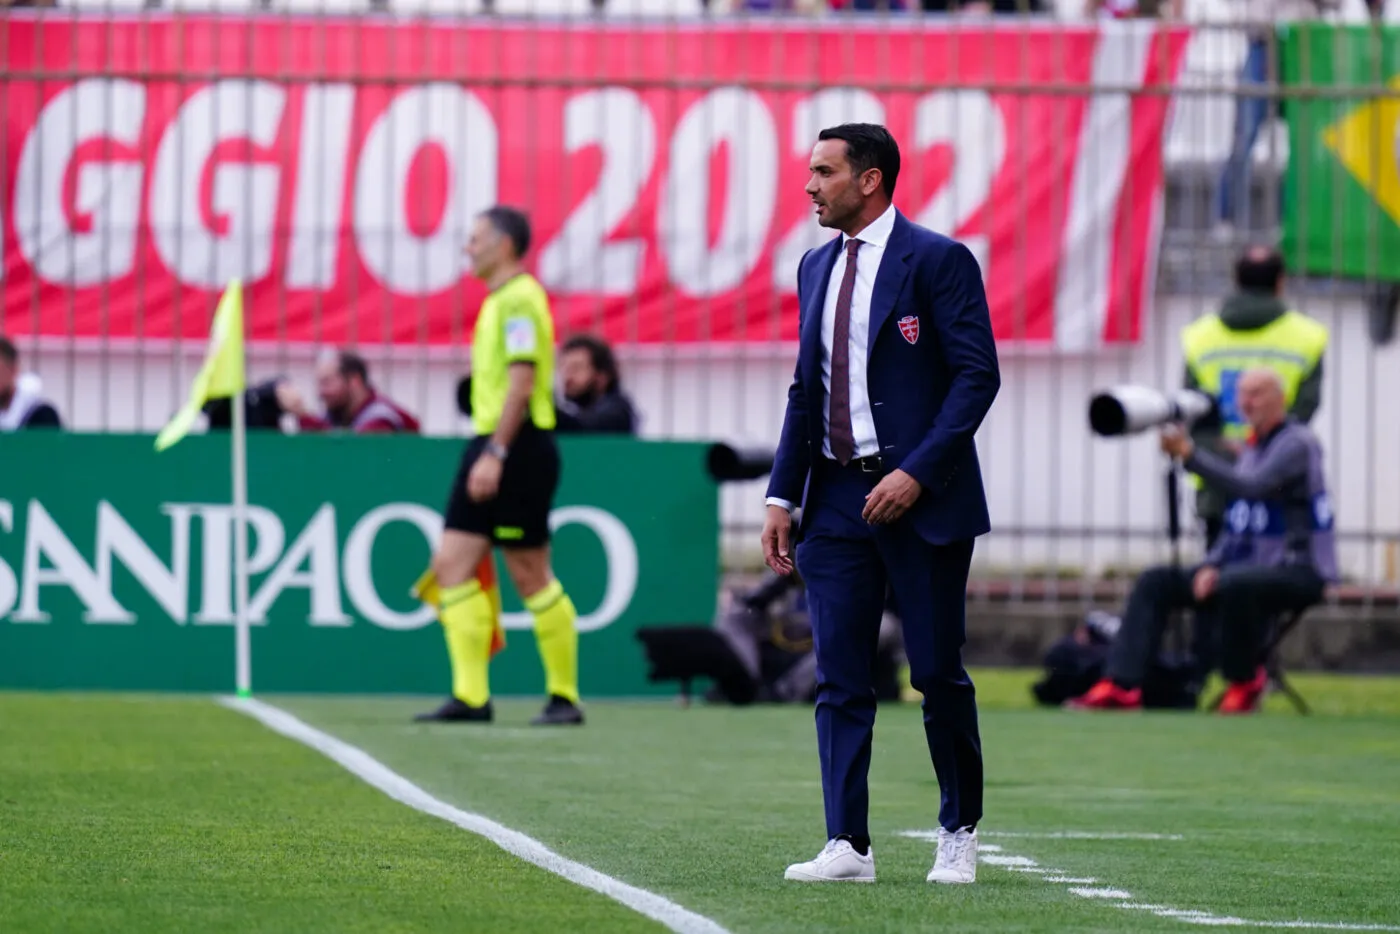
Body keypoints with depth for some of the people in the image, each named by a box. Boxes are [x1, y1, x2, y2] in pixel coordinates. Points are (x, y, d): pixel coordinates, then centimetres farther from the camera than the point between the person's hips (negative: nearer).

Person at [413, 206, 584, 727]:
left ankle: (564, 697, 4)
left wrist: (495, 454, -25)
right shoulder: (498, 300, 18)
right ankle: (470, 697, -3)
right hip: (491, 448, 10)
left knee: (530, 576, -4)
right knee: (451, 565, 1)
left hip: (517, 448, -10)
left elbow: (521, 384, -20)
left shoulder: (519, 299, -12)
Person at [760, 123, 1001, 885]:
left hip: (920, 498, -6)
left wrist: (917, 473, -18)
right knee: (839, 679, -1)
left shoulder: (938, 260, -6)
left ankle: (959, 834, 17)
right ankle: (847, 845, -1)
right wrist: (782, 495, 9)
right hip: (836, 497, 6)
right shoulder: (816, 267, 14)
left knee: (938, 674, 1)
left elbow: (977, 376, -10)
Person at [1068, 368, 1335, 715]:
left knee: (1234, 585, -39)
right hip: (1250, 565, 9)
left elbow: (1253, 487, -29)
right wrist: (1211, 565, 0)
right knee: (1155, 583, -1)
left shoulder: (1297, 442, -11)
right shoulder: (1252, 447, 16)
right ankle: (1121, 687, -9)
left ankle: (1244, 681, -14)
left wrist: (1190, 454, -33)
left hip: (1299, 569, -9)